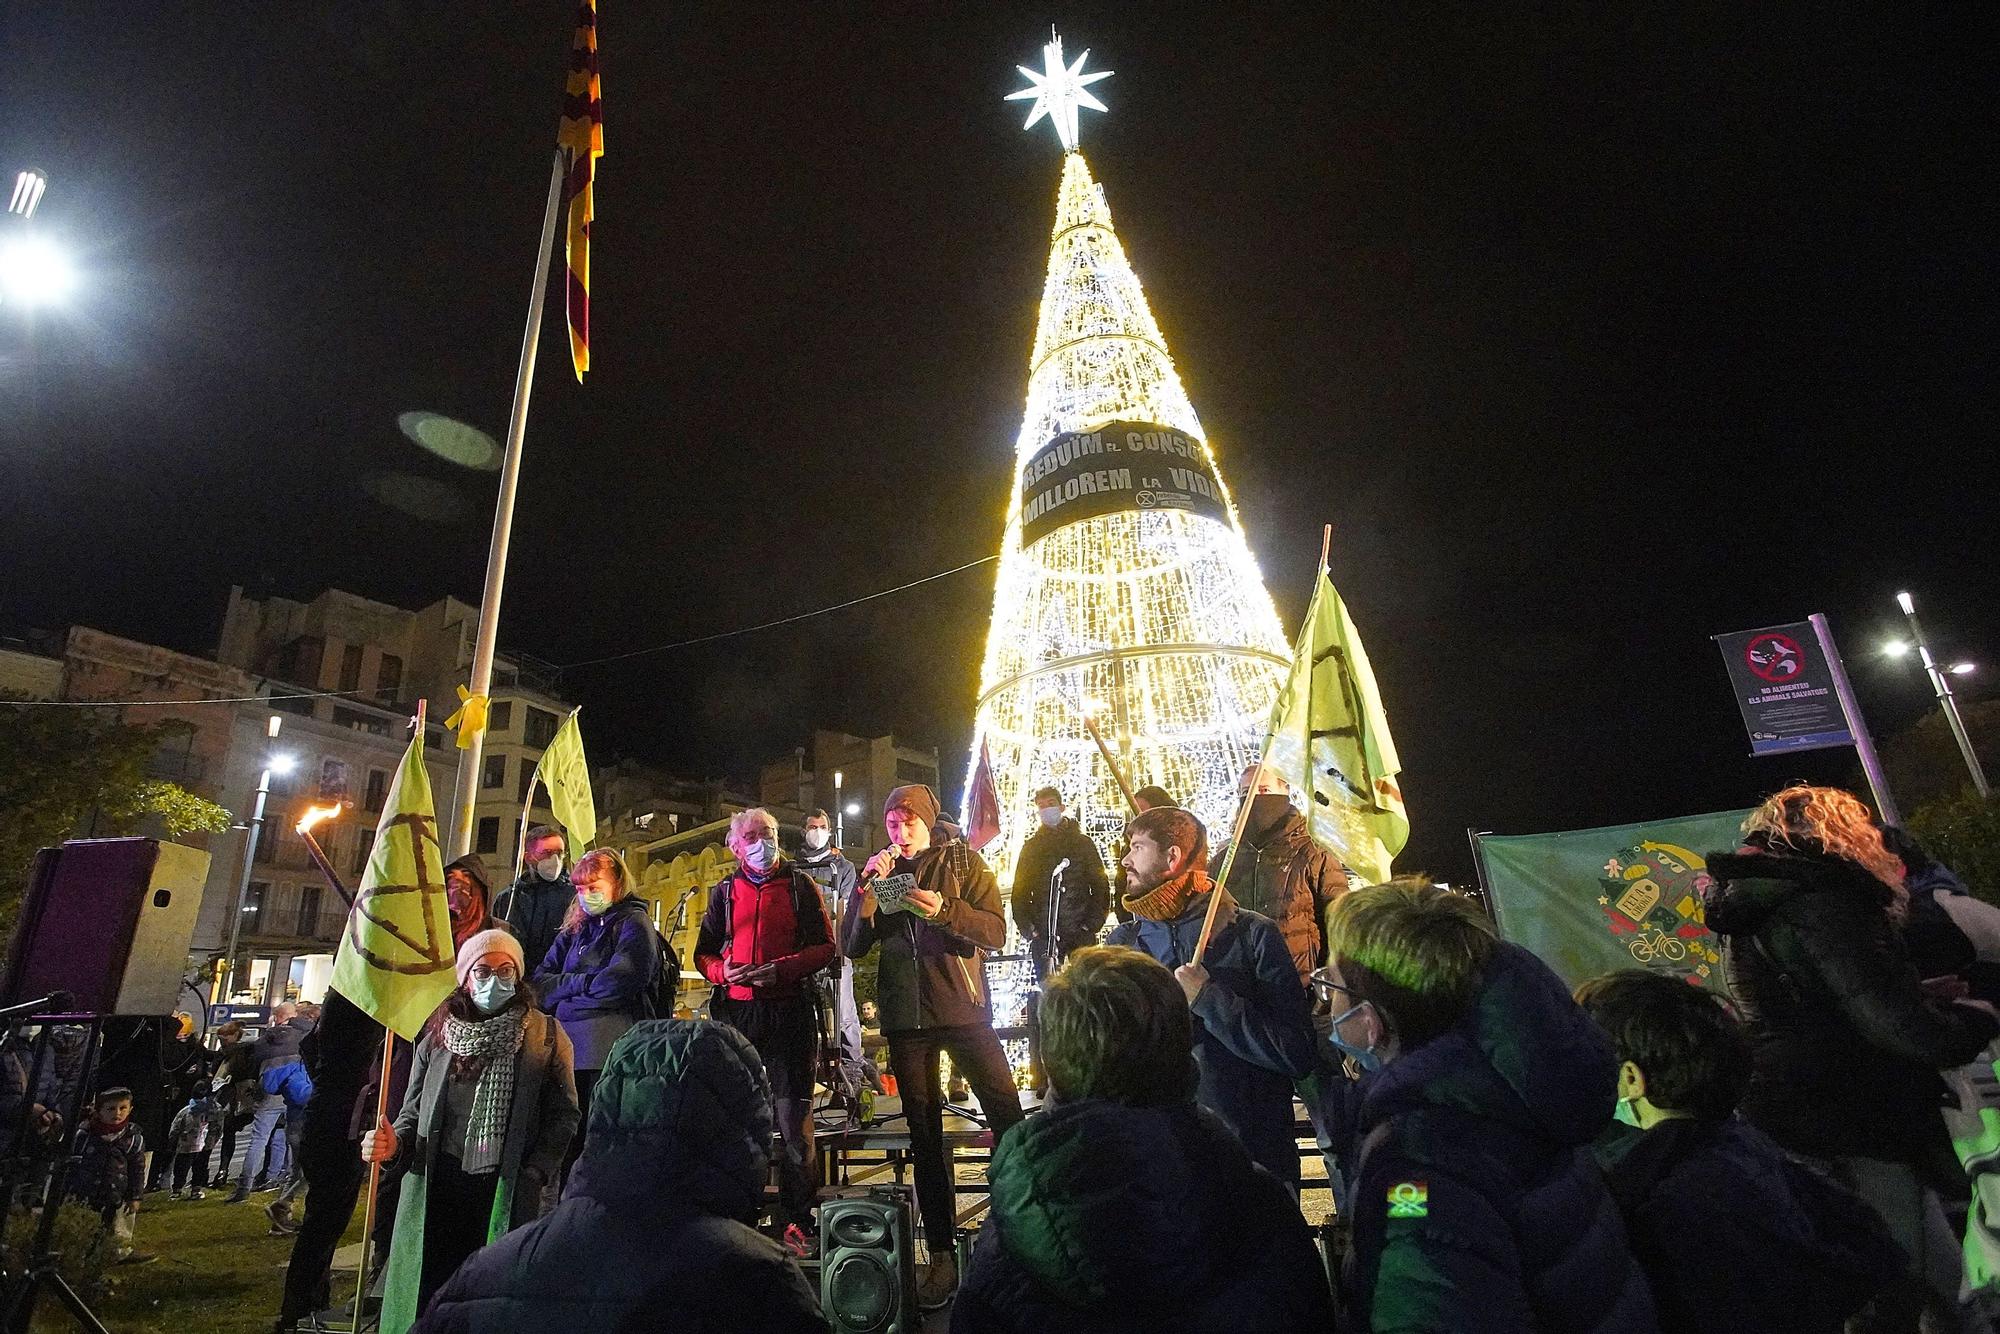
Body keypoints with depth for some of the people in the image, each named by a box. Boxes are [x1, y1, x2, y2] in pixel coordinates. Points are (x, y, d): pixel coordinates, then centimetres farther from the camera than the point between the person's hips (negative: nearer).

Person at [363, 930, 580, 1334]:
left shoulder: (546, 1036, 1)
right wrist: (394, 1144, -6)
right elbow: (413, 1111, 13)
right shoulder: (437, 1035, 10)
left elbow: (563, 1114, -1)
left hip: (506, 1194, -2)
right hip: (435, 1187, 3)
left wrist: (534, 1174, -10)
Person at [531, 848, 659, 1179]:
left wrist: (566, 985, 1)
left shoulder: (634, 922, 1)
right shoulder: (574, 929, 21)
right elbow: (540, 983, 13)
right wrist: (586, 983, -4)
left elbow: (618, 983, -12)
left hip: (609, 1048, -6)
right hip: (566, 1043, 6)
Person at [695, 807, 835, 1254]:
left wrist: (779, 968, -14)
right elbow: (704, 952, 17)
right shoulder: (724, 891, 13)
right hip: (735, 1012, 3)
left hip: (788, 1012, -3)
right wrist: (722, 971, -6)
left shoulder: (799, 884, 5)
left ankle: (798, 1221, 9)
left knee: (793, 1117, -1)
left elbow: (825, 947, 0)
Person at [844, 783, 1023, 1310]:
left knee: (1006, 1111, -6)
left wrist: (944, 910, -23)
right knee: (924, 1132, 9)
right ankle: (940, 1252, 20)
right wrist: (869, 888, -13)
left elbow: (996, 932, -7)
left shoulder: (964, 861, 1)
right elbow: (853, 946, 1)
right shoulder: (878, 871, 8)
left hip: (963, 1008, -2)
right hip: (906, 1015, 2)